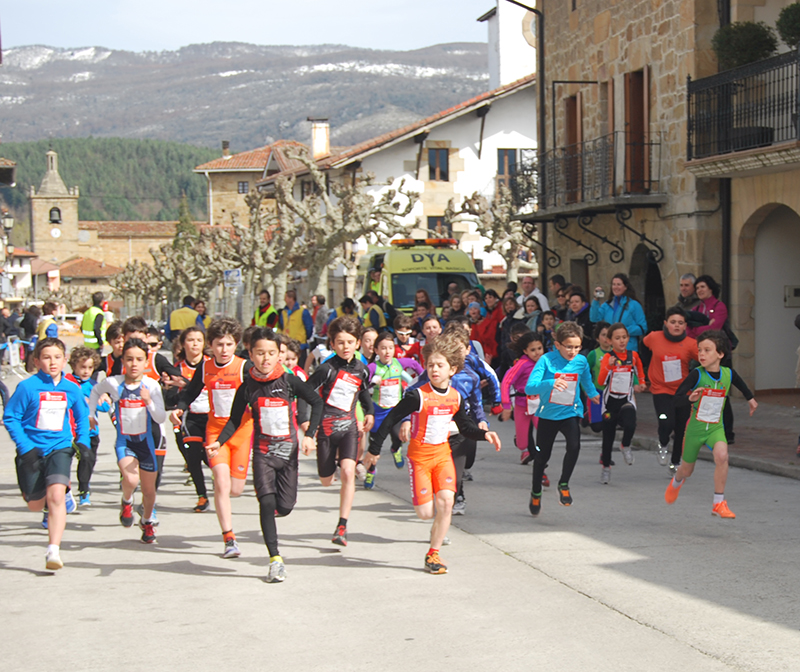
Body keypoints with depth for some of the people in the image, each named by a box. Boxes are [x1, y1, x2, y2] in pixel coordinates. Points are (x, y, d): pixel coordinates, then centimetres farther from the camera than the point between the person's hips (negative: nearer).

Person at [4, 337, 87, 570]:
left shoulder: (71, 389, 0)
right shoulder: (27, 387, -10)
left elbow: (82, 417, 17)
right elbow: (10, 417, -7)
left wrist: (82, 442, 2)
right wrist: (26, 448, -14)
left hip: (60, 448, 1)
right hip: (32, 451, 0)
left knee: (55, 496, -19)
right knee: (36, 505, 9)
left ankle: (53, 550, -15)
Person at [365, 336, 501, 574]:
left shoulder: (455, 398, 1)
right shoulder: (418, 396, -15)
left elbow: (465, 426, 16)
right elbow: (391, 419, -9)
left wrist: (484, 434, -2)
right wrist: (374, 449, -6)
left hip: (443, 454, 4)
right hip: (419, 456, -4)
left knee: (446, 501, -13)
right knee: (426, 513, -8)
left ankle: (433, 553, 1)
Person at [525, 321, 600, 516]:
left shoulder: (581, 361, -4)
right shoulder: (546, 360, -16)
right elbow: (529, 387, -27)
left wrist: (593, 394, 35)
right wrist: (551, 383, -43)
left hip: (570, 412, 1)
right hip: (548, 413, -1)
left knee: (574, 445, -26)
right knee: (542, 455, 11)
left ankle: (564, 484, -4)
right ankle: (536, 492, 35)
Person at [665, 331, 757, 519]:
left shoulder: (729, 374, -7)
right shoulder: (697, 374, -18)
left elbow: (741, 384, 17)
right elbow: (678, 395, -26)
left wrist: (750, 398, 32)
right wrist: (690, 398, -47)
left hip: (716, 427, 1)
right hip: (695, 426, -1)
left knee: (722, 454, -29)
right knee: (687, 470, 14)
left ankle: (719, 503, -18)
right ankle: (676, 482, 54)